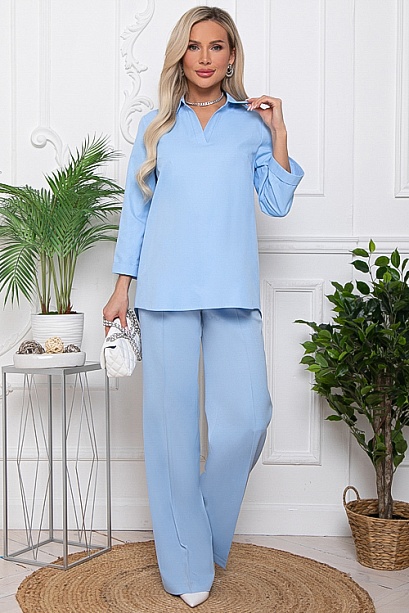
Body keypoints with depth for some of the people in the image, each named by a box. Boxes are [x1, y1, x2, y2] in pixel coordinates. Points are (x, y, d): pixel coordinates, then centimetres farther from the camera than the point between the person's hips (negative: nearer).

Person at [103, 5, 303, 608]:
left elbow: (277, 202, 6)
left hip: (232, 289, 0)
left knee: (247, 412, -9)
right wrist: (121, 287, 8)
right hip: (166, 287, 0)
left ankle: (212, 527, 19)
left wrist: (278, 130, 1)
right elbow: (136, 208, 13)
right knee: (173, 418, 2)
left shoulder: (252, 123, 13)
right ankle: (188, 564, 16)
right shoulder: (156, 126, 14)